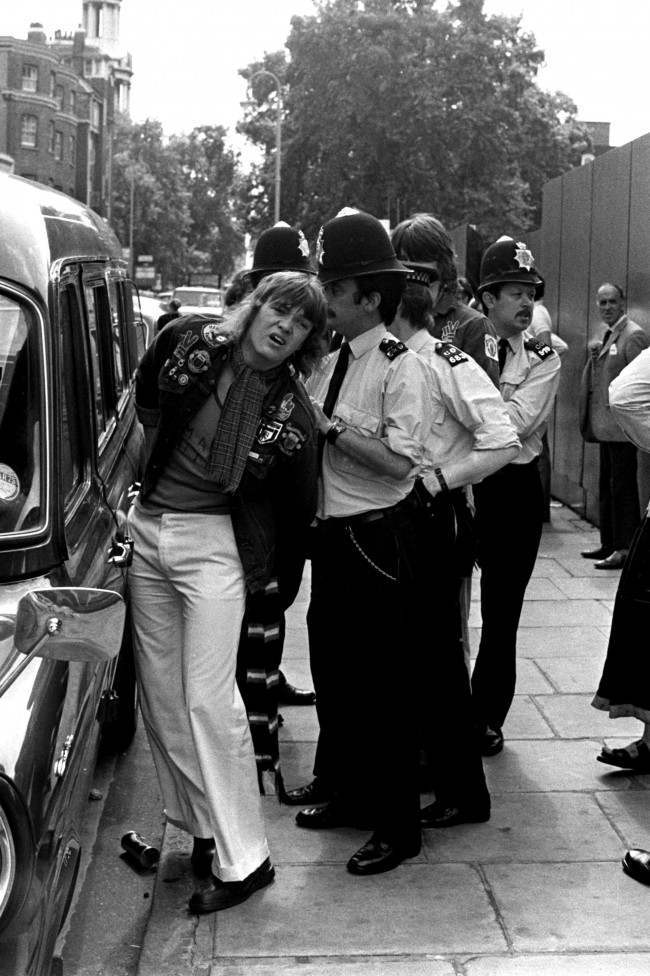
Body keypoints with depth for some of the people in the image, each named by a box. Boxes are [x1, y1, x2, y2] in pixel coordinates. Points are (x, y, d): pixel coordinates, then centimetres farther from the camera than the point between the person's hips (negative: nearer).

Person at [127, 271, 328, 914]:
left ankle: (242, 859, -1)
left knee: (208, 698, -9)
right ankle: (200, 825, 21)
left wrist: (271, 573, 7)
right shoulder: (189, 341, -3)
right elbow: (146, 396, 18)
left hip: (213, 542, -4)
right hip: (146, 529, 5)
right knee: (160, 694, 8)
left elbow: (299, 506, 1)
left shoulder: (290, 411, -10)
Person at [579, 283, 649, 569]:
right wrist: (594, 355, 9)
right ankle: (609, 544, 23)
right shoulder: (608, 335, 17)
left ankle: (625, 550, -3)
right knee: (607, 487, 15)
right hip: (606, 427, 10)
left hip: (621, 427, -10)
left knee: (623, 488, -7)